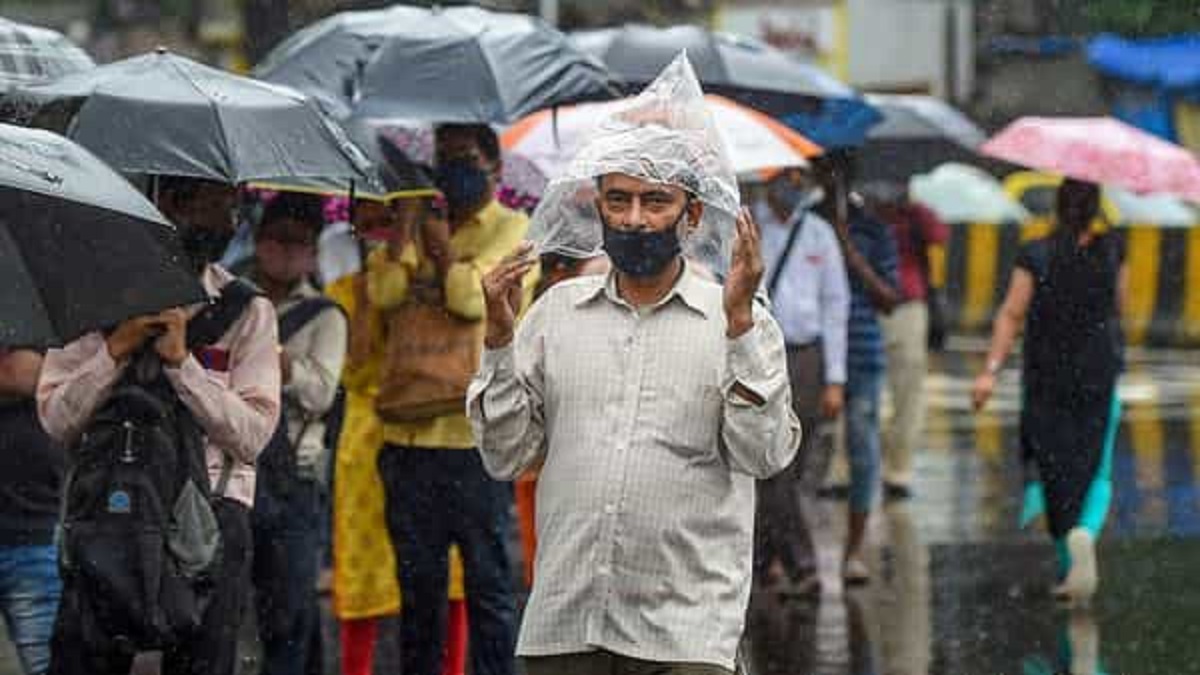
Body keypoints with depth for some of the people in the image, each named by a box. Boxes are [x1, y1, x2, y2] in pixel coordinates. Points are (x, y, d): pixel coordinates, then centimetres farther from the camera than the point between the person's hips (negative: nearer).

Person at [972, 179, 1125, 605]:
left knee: (1053, 471, 11)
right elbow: (1119, 307, 5)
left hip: (1044, 382, 0)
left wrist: (991, 370, -17)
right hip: (1098, 380, 0)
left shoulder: (1035, 256, -10)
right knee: (1096, 473, 8)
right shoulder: (1111, 252, -7)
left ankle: (1068, 568, 14)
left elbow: (1011, 314, -15)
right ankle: (1085, 532, -23)